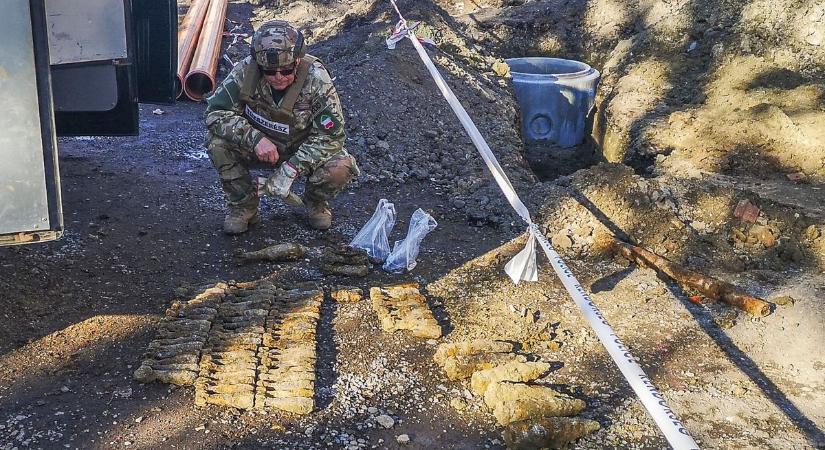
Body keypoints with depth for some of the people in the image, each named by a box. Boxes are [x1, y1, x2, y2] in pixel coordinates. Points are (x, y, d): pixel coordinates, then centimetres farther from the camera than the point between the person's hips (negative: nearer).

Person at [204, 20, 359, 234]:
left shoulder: (316, 79, -27)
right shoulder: (245, 71, -23)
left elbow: (331, 136, -25)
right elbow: (215, 112, -21)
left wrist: (291, 168, -35)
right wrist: (255, 139, -37)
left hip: (303, 148, -1)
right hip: (259, 146, 1)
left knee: (341, 167, -30)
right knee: (217, 142, -26)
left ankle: (316, 201, 6)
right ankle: (243, 204, -2)